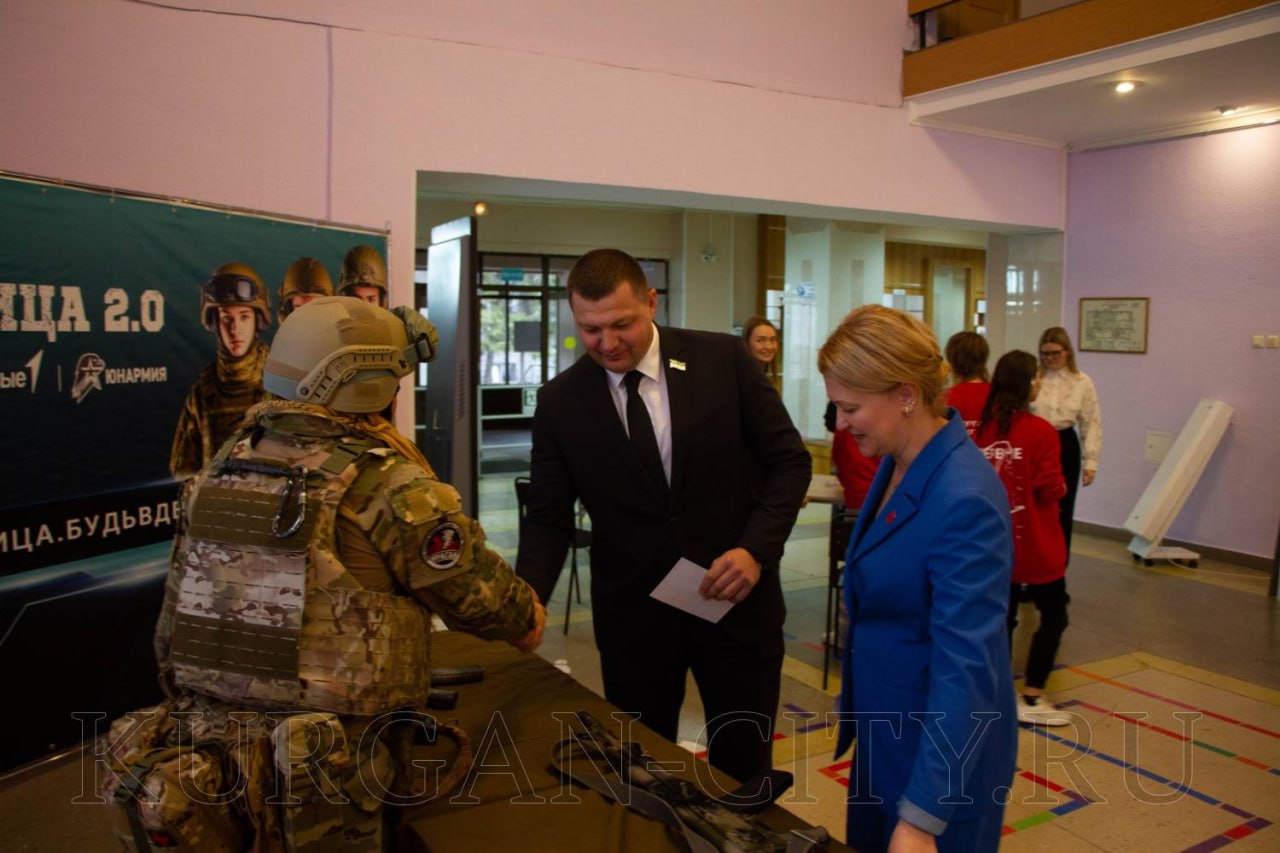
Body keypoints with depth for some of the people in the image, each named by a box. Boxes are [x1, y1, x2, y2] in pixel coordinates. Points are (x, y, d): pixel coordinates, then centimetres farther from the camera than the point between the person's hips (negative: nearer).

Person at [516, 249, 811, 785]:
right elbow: (549, 518, -1)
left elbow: (789, 460, -2)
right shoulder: (559, 402, -5)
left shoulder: (724, 360, -8)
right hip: (631, 615, 1)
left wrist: (756, 549, -15)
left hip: (738, 601, 0)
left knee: (743, 771, 15)